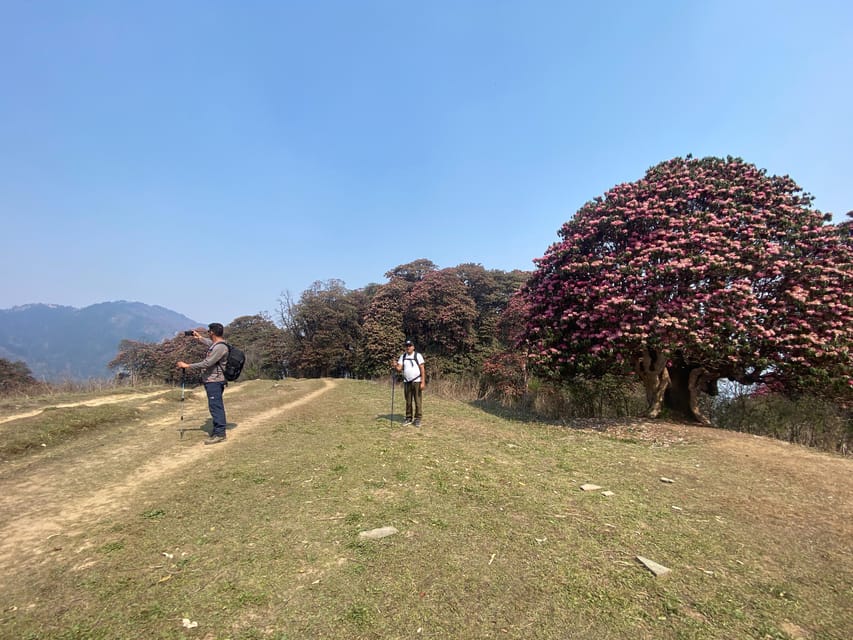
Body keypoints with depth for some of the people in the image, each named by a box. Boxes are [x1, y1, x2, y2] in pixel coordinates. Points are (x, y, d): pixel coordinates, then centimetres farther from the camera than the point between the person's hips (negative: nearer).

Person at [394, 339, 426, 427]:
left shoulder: (418, 355, -5)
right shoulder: (402, 356, 8)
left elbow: (422, 369, -8)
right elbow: (399, 368, 0)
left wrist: (423, 382, -15)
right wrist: (395, 366, -23)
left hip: (417, 382, -4)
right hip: (406, 382, 4)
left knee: (417, 401, -2)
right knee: (408, 401, 8)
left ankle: (418, 419, 5)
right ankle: (408, 418, 16)